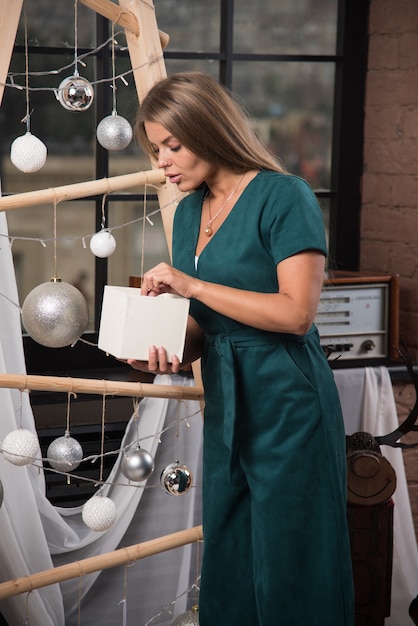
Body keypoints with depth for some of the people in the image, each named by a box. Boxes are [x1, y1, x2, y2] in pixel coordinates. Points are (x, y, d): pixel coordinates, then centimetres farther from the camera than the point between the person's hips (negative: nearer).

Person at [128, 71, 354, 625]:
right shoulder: (189, 210, 12)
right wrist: (171, 351, -6)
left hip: (286, 405, -7)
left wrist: (193, 284, -18)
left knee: (288, 570, 0)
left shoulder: (284, 197, -11)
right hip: (225, 408, 7)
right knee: (227, 567, 13)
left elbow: (297, 312, -20)